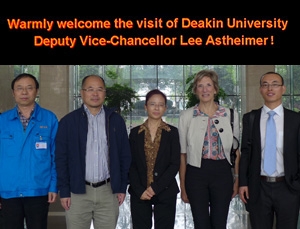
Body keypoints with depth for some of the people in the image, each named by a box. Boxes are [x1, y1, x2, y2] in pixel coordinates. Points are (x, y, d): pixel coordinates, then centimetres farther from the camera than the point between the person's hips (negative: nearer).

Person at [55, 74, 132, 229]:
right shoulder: (68, 121, 0)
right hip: (77, 191, -1)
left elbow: (125, 156, 8)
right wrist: (64, 191, -4)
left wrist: (122, 187, 5)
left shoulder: (116, 120, 5)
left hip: (108, 191, 2)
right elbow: (61, 158, 0)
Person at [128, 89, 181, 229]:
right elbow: (131, 165, 3)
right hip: (139, 194, 1)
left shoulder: (172, 132, 3)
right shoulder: (135, 132, 6)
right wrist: (140, 190, -8)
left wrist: (155, 188, -10)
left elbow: (175, 164, -3)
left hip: (165, 193, -1)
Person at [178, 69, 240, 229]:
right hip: (196, 173, -1)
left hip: (222, 173, 1)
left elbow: (235, 150, 9)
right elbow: (182, 154, 2)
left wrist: (237, 179, 3)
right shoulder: (186, 116, 1)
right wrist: (183, 186, 1)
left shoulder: (231, 115, 5)